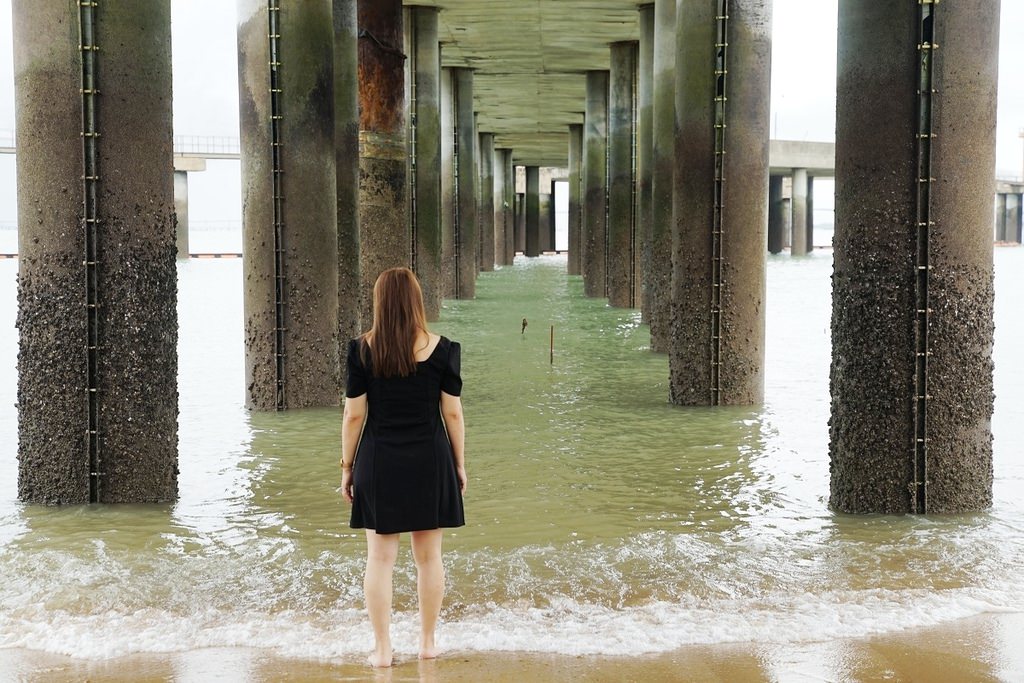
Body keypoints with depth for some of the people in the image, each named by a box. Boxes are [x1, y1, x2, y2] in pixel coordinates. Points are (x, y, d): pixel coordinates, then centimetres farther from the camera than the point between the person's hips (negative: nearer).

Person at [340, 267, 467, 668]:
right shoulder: (441, 349, -4)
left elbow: (353, 415, -3)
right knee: (428, 556, 11)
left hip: (379, 461, 0)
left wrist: (347, 466, 6)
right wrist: (459, 463, 10)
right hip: (429, 460, 1)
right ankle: (427, 643, 21)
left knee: (380, 558, 5)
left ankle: (382, 649, 8)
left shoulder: (362, 350, -5)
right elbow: (453, 413, -1)